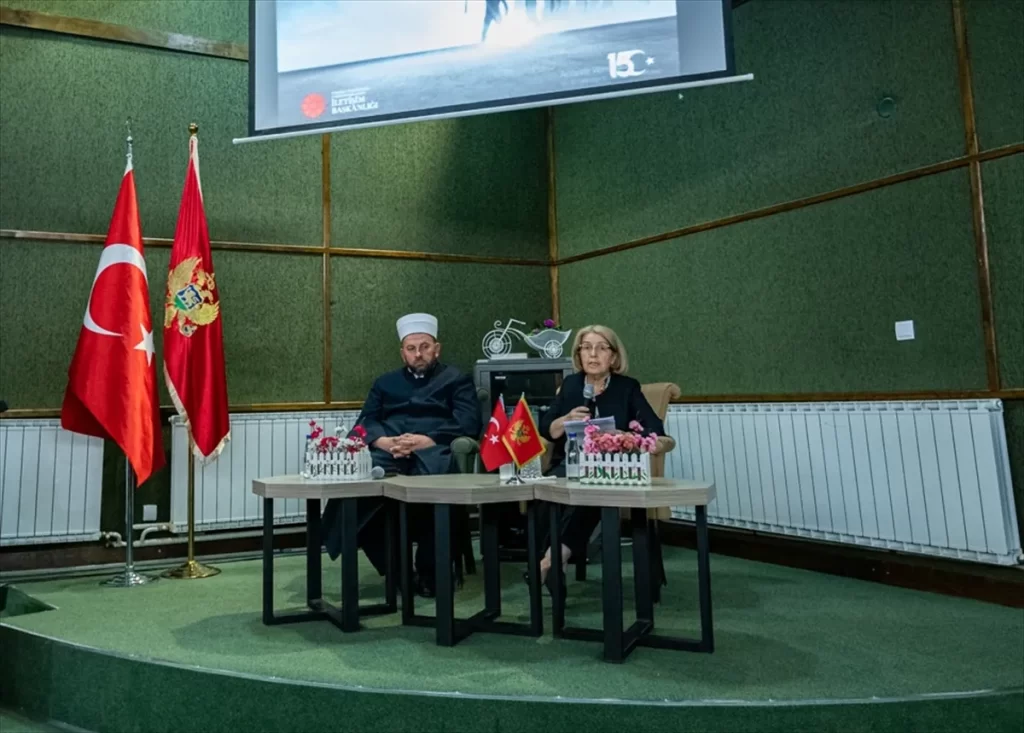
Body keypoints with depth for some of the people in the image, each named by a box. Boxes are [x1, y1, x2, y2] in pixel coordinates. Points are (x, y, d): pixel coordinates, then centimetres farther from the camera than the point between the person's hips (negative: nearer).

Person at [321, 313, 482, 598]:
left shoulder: (457, 380, 18)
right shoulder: (386, 383, 30)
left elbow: (468, 424, 2)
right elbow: (365, 422, 15)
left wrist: (426, 440, -13)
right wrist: (383, 441, -9)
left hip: (432, 450, -3)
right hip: (389, 452, 3)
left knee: (434, 476, -39)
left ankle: (430, 569, -19)